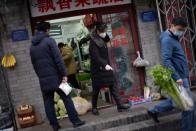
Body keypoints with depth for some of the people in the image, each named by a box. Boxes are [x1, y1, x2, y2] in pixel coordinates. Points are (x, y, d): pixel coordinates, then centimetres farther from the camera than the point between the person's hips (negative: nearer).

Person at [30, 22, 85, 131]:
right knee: (66, 98, 2)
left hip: (43, 79, 5)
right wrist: (64, 74, -13)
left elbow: (34, 64, 15)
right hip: (55, 76, -5)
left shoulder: (32, 46, 12)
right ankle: (75, 121, 4)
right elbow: (58, 59, -14)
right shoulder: (49, 41, -6)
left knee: (48, 102, 9)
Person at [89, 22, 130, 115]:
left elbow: (108, 39, 31)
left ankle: (119, 105, 4)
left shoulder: (102, 39, 9)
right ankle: (94, 108, 19)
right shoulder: (93, 42, -16)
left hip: (106, 67, 8)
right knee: (96, 89, 4)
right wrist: (105, 65, -35)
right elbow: (96, 57, -25)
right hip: (98, 70, -8)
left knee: (113, 87, 3)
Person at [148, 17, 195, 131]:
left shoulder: (174, 39, 15)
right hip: (179, 77, -10)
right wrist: (176, 77, -30)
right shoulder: (167, 39, -16)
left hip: (182, 76, 10)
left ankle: (154, 111, 30)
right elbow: (166, 61, -26)